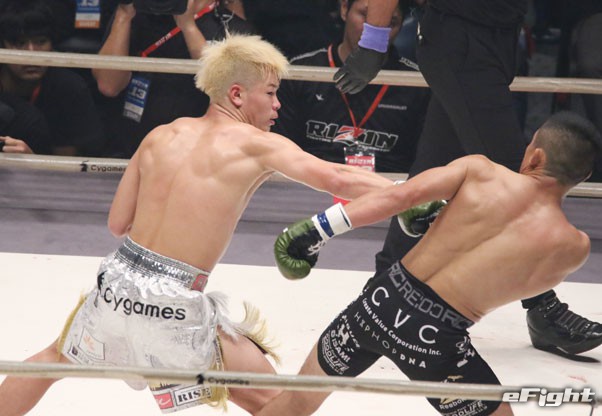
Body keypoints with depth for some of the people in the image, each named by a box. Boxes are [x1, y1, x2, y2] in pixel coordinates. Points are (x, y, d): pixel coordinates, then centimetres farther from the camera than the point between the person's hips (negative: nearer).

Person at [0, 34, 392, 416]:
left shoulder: (160, 136, 9)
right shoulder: (259, 145, -5)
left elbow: (118, 223, 12)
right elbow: (338, 180, -16)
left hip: (118, 282, 5)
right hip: (174, 303, -5)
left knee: (58, 356, 32)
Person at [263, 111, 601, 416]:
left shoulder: (481, 170, -2)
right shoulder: (573, 247, -4)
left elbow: (400, 196, -11)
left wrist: (319, 229, -6)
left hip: (380, 303, 3)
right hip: (435, 338, -3)